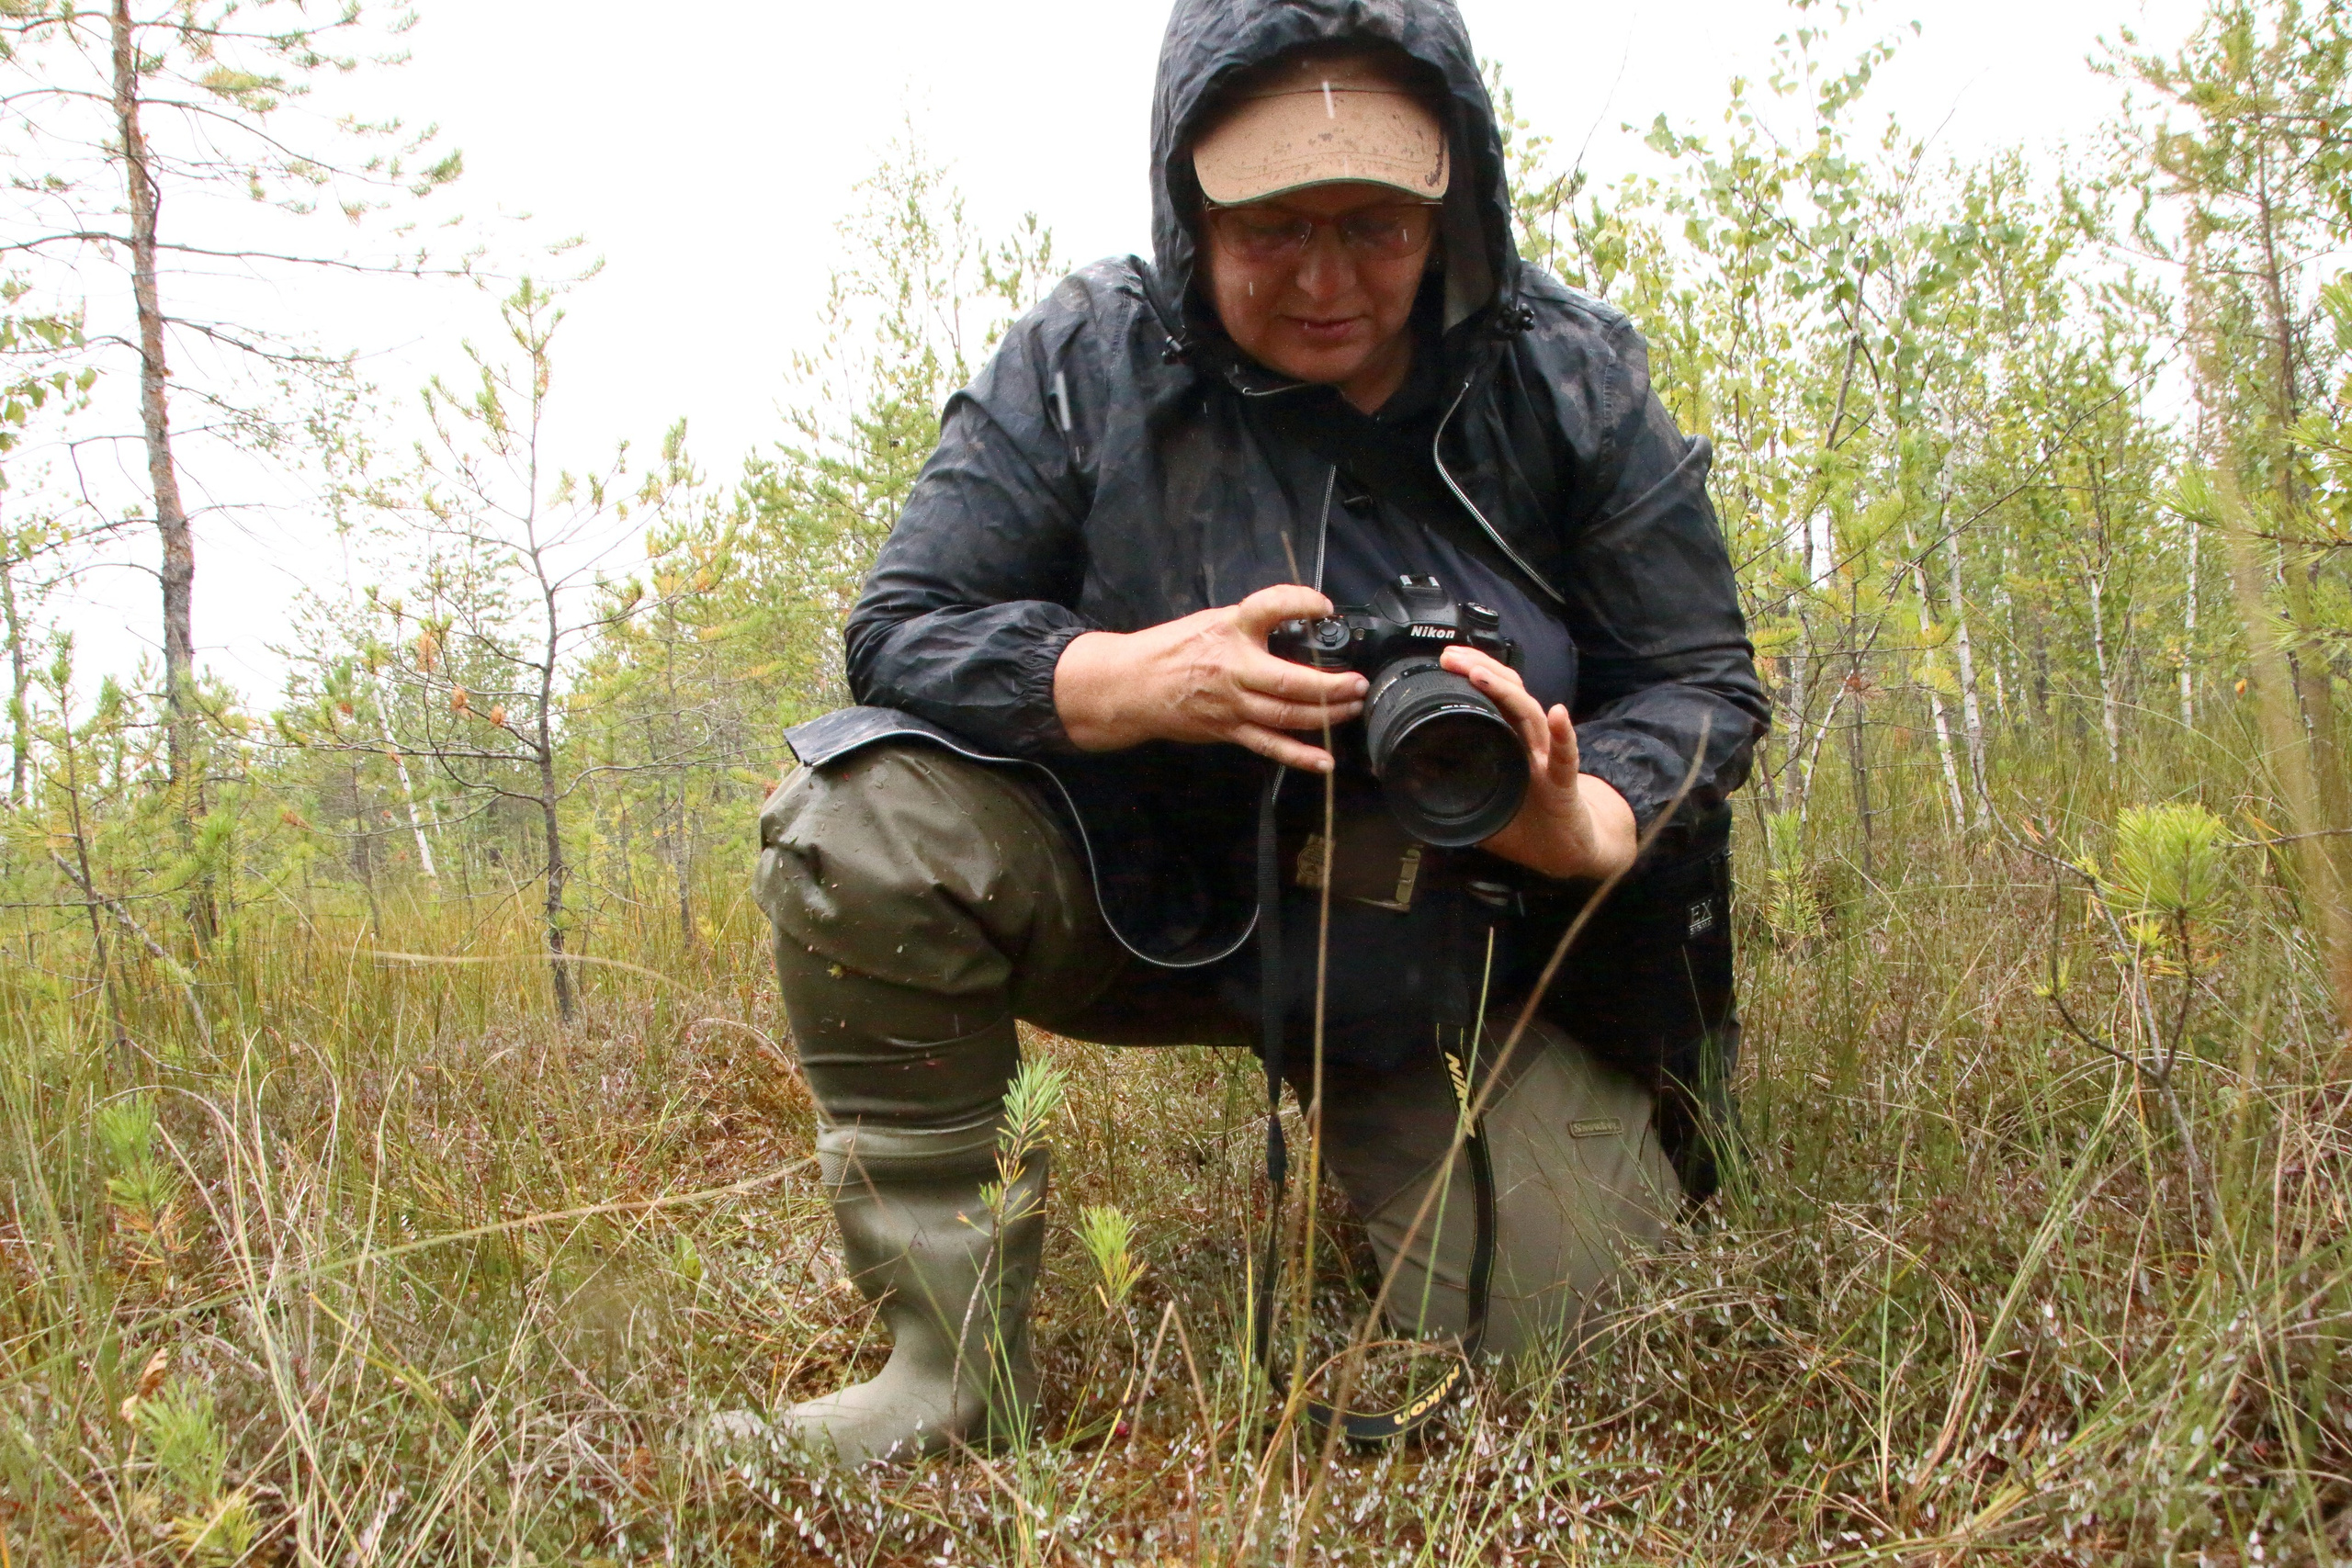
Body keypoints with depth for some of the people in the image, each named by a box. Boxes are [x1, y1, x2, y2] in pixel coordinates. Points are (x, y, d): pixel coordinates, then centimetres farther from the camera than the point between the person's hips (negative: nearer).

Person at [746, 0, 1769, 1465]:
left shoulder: (1570, 375, -8)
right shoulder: (1086, 358, -11)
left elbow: (1703, 678, -4)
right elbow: (902, 627, -12)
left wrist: (1592, 828, -28)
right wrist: (1138, 678, -32)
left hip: (1460, 956, 1)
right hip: (1150, 892, 0)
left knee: (1564, 1328, -8)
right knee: (858, 821, -26)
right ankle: (955, 1371, -12)